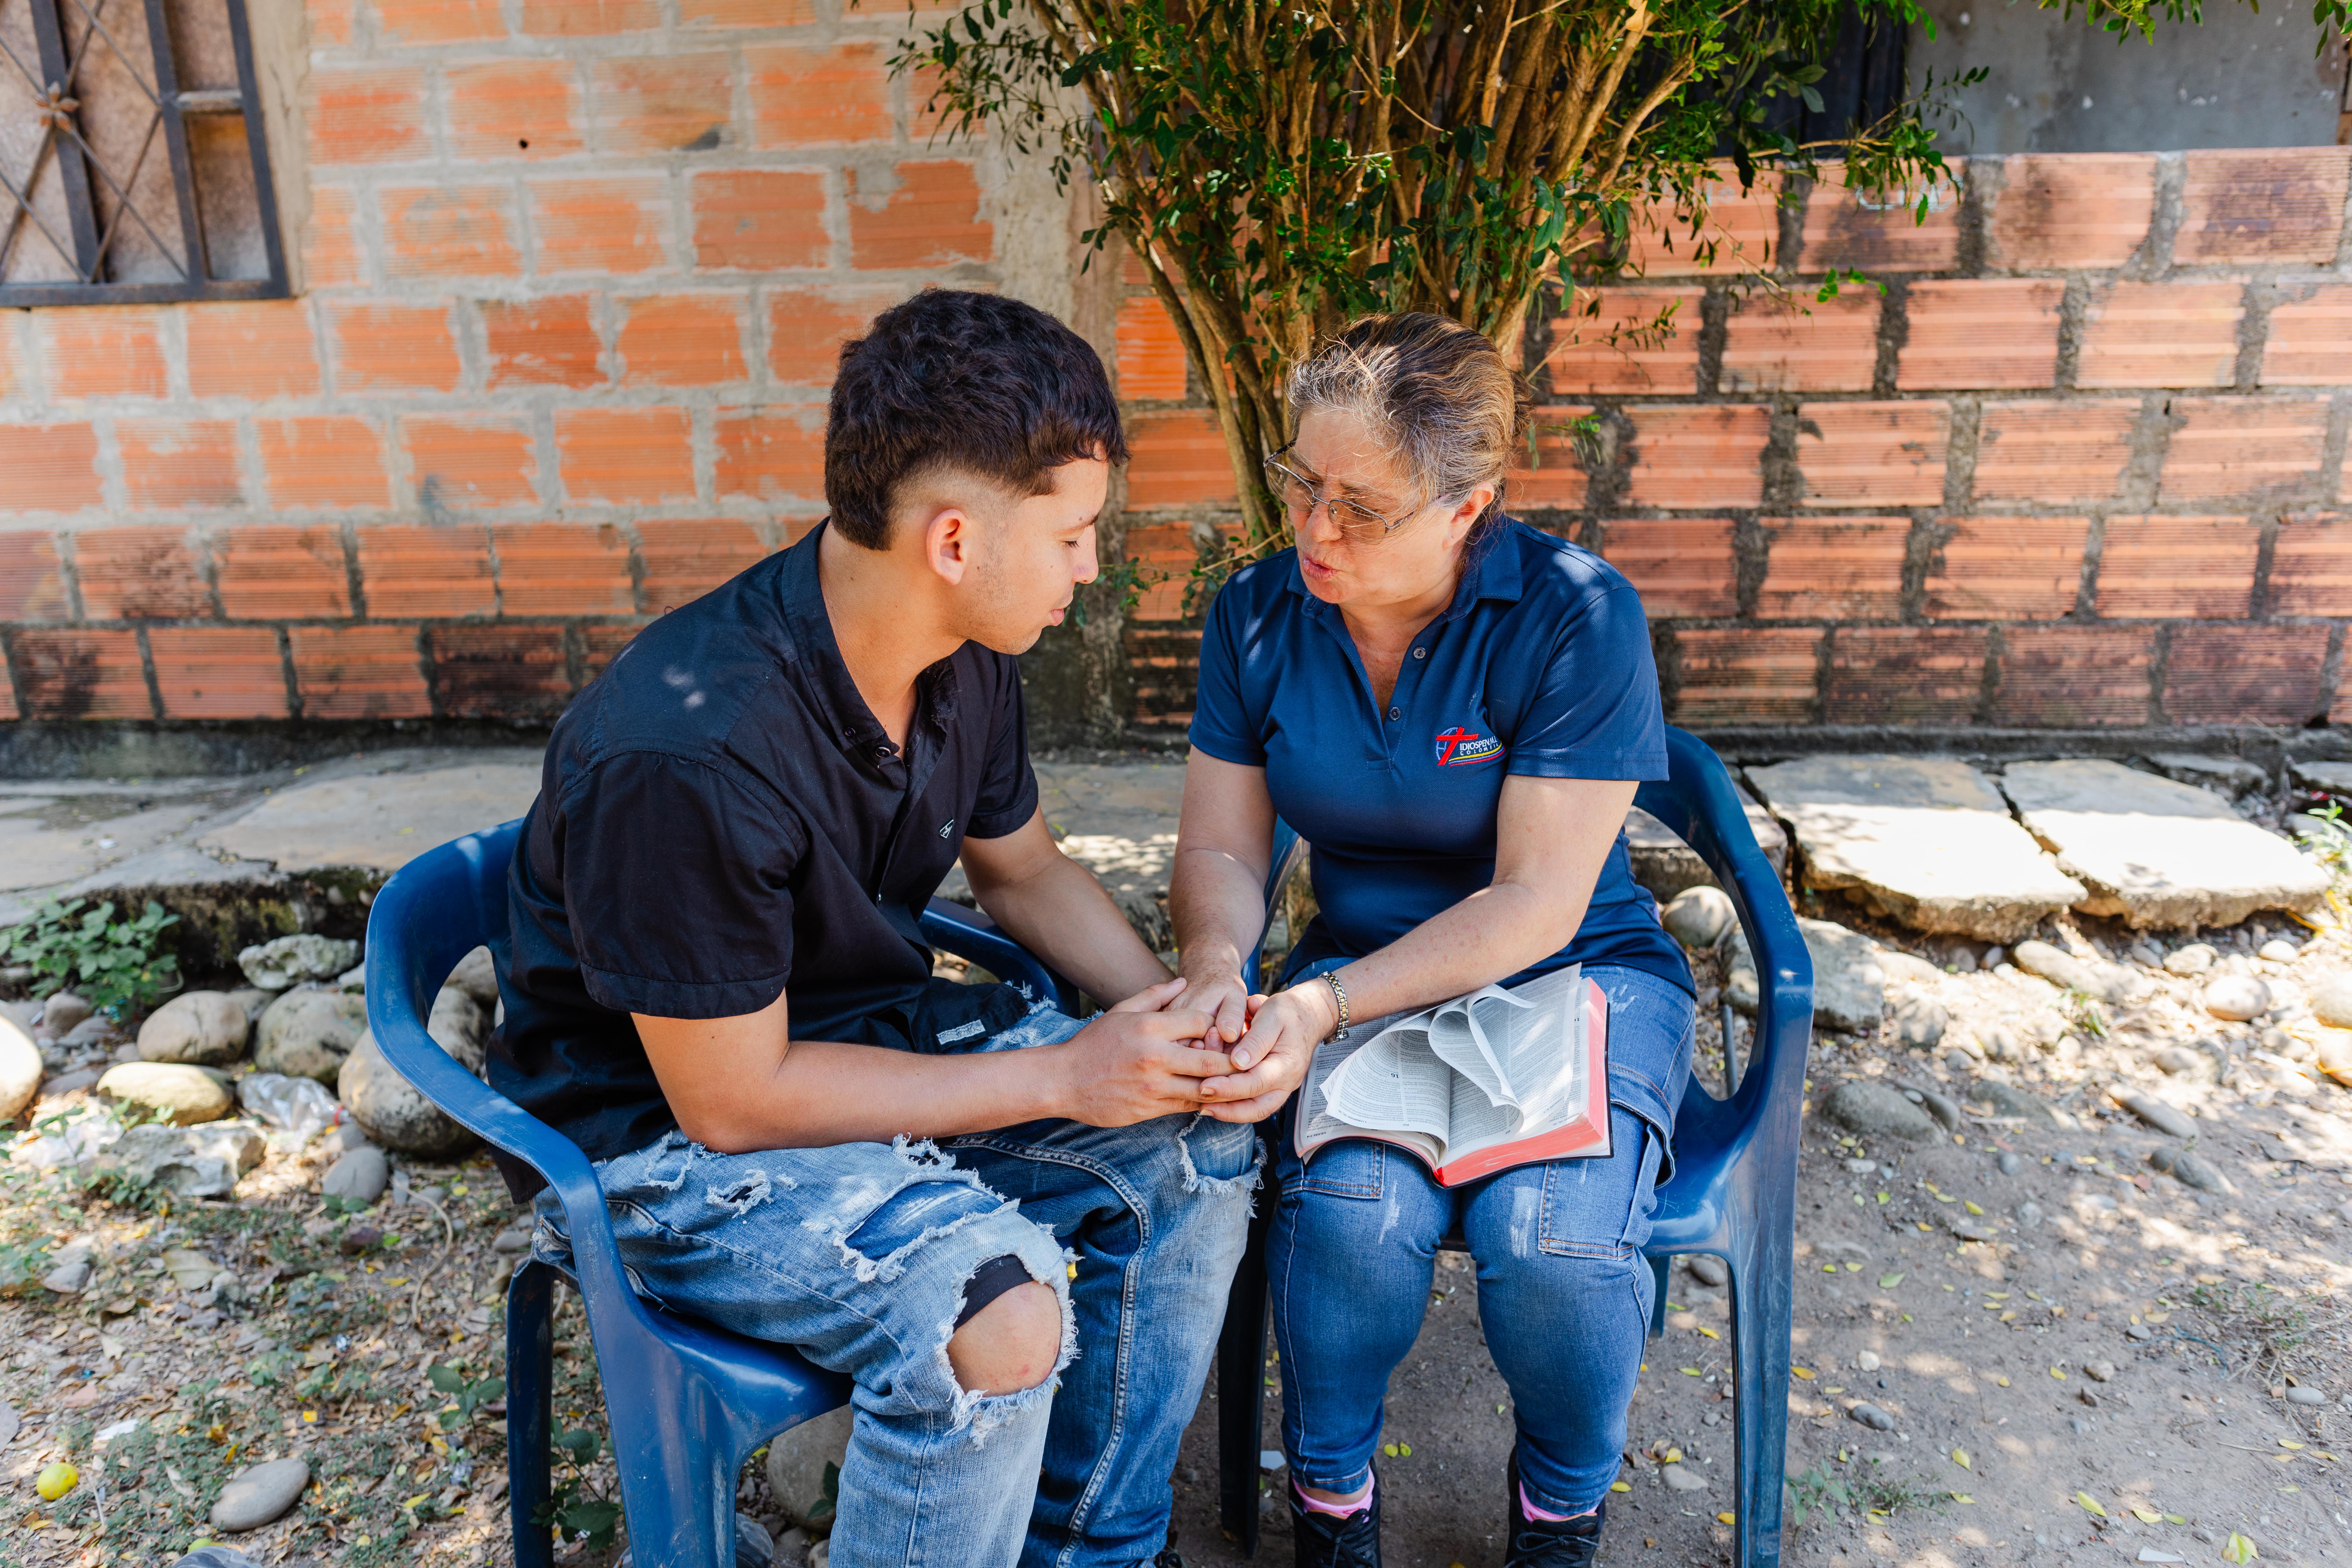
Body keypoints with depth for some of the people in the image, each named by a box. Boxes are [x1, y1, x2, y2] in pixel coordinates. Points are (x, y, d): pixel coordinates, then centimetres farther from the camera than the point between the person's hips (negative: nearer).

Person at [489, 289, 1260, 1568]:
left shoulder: (965, 656, -8)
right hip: (666, 1121, -7)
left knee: (1199, 1146, -4)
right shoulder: (686, 755, -33)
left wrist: (1173, 1017, -9)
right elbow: (732, 1100, -25)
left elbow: (1022, 867, 9)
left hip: (869, 1025, 8)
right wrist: (1061, 1079, -22)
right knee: (997, 1317, -31)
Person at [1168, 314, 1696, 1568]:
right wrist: (1218, 973, -22)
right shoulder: (1259, 614, -3)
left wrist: (1322, 1007, -28)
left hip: (1576, 975, -2)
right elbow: (1221, 849, 0)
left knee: (1555, 1238, -28)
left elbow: (1537, 903, -19)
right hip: (1361, 975, 2)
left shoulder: (1577, 619, -16)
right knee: (1355, 1209, -28)